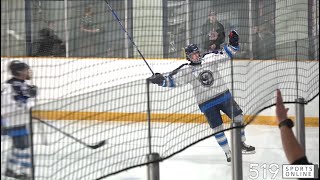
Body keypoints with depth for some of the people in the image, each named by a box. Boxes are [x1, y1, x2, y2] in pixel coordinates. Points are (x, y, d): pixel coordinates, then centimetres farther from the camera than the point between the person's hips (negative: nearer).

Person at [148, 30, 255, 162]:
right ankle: (228, 153, 8)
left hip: (224, 96, 3)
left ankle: (241, 144, 27)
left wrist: (233, 44, -13)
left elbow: (226, 54, 2)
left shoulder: (209, 59, 0)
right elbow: (173, 80, -5)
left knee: (238, 117, 8)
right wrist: (160, 80, -20)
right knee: (217, 128, -4)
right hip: (207, 103, -3)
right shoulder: (186, 70, -5)